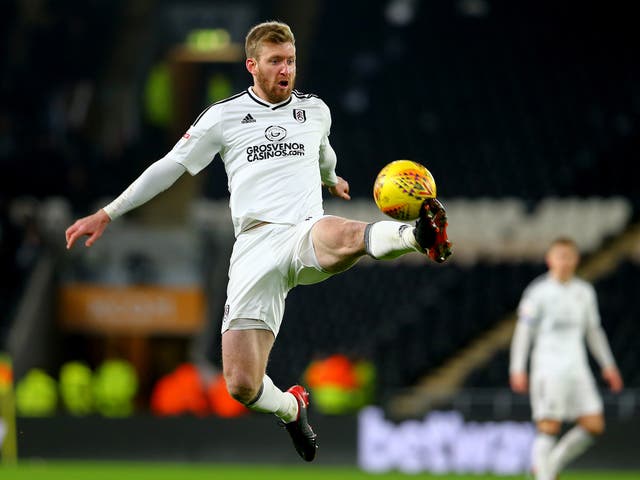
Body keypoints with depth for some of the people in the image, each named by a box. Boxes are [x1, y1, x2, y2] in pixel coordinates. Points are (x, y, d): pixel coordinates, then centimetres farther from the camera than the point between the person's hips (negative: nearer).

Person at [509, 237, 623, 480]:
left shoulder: (584, 292, 13)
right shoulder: (538, 292, -3)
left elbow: (594, 331, 22)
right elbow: (523, 331, -3)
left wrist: (608, 365, 18)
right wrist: (517, 369, -10)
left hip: (577, 367, 5)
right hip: (548, 367, -5)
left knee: (594, 425, -3)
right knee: (549, 428, -11)